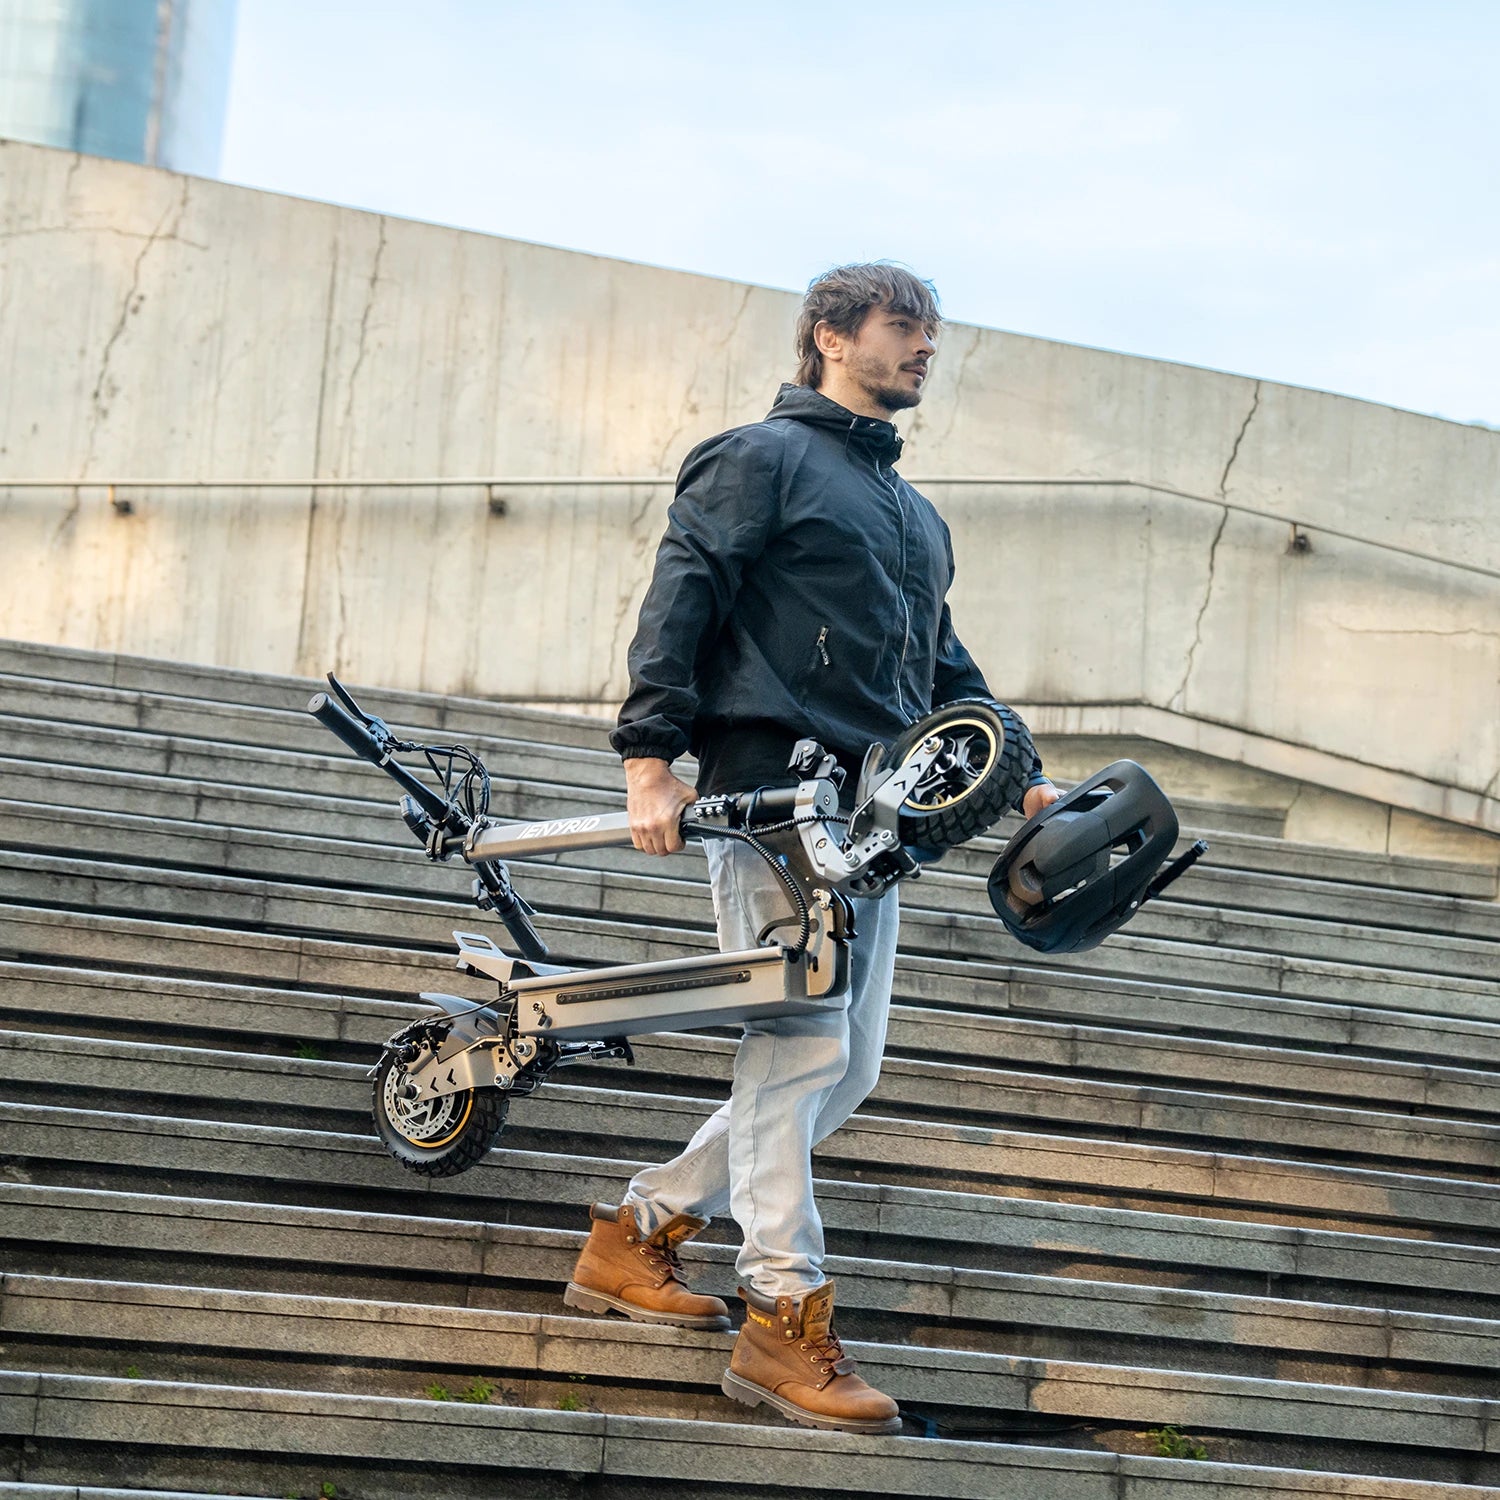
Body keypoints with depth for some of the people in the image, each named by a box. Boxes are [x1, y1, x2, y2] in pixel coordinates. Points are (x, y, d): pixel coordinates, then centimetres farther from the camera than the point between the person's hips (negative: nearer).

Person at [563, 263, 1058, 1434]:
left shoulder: (915, 515, 27)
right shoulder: (763, 459, 2)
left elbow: (945, 669, 31)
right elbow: (679, 600, -7)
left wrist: (1023, 778, 18)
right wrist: (651, 762, -17)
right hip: (771, 794, -8)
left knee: (845, 1068, 6)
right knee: (802, 1047, -12)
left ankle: (638, 1232, 17)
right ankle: (786, 1320, -8)